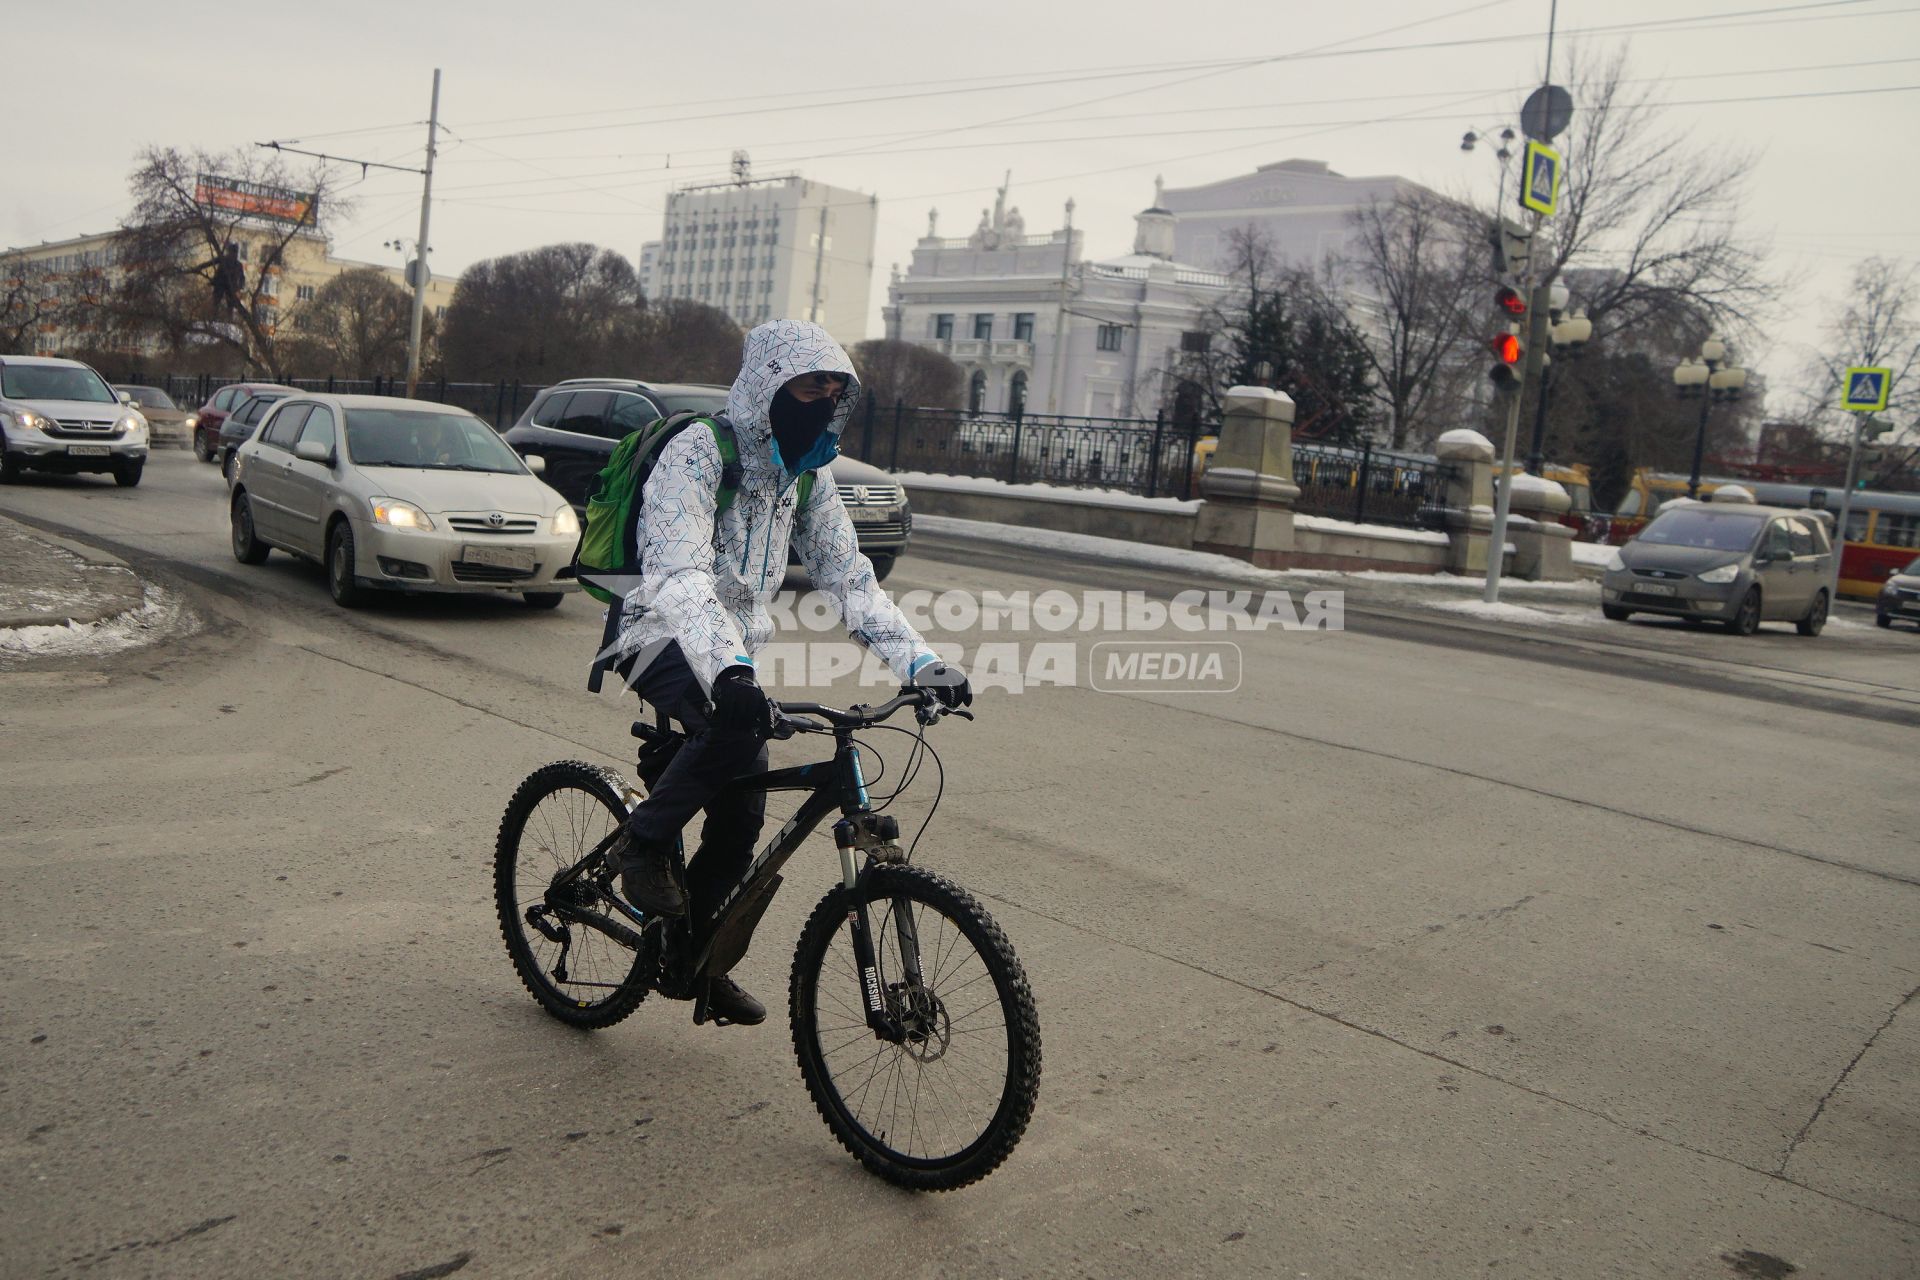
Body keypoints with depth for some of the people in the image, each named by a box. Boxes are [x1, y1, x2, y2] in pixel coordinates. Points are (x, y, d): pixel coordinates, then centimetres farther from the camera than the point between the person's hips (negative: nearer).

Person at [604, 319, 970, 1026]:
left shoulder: (808, 476, 4)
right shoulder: (698, 451, -18)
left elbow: (849, 578, 3)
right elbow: (677, 571, -32)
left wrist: (921, 661, -11)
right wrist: (726, 669, -49)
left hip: (735, 649, 6)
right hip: (665, 640, -6)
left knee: (742, 815, -1)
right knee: (738, 725, -36)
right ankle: (642, 844, -12)